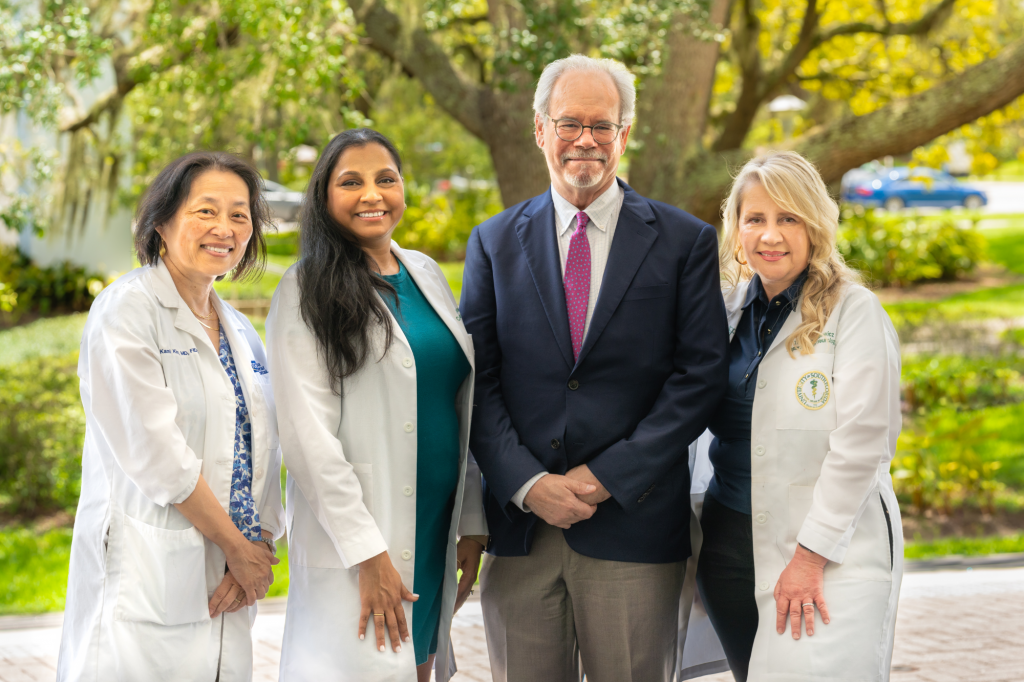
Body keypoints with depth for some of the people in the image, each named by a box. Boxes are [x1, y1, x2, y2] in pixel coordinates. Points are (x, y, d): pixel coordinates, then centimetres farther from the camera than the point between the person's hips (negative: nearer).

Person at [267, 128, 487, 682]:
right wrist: (368, 552, -18)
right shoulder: (307, 292, -8)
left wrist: (472, 522, 10)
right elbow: (308, 433, -14)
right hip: (356, 535, -6)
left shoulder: (425, 273, 11)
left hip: (436, 531, 6)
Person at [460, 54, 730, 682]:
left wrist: (609, 478, -11)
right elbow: (479, 382, 4)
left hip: (634, 524, -2)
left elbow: (700, 376, -4)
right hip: (520, 525, 2)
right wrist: (527, 484, -10)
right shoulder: (495, 243, 9)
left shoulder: (685, 242, 3)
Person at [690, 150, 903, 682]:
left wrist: (811, 555, -14)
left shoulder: (854, 310, -7)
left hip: (831, 552, -5)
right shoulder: (731, 307, 10)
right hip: (729, 541, 5)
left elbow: (860, 444, -12)